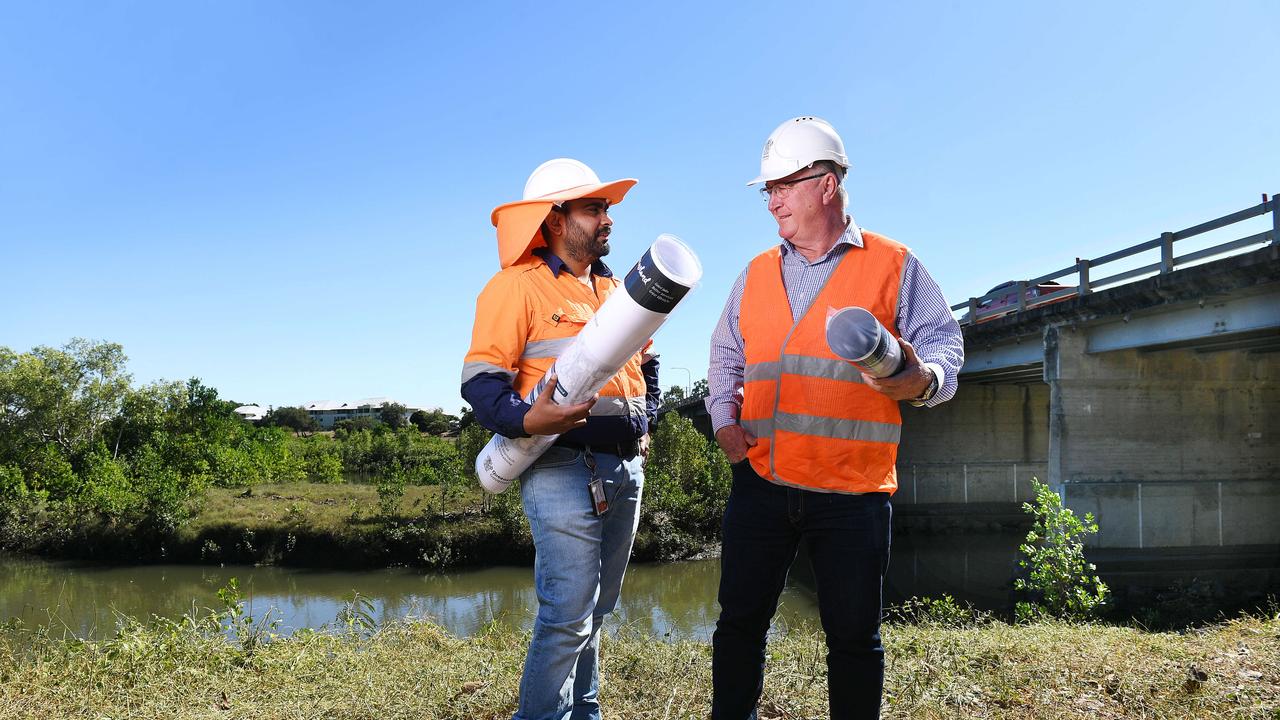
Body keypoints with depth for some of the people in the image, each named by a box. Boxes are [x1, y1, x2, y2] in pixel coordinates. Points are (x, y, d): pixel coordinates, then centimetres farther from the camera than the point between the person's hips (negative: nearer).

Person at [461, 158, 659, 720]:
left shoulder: (613, 288, 18)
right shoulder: (517, 285, -6)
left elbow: (646, 363, 32)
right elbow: (480, 380, -13)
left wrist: (644, 425, 18)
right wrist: (527, 420, -30)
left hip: (625, 466, 8)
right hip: (563, 466, -7)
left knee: (596, 609, 15)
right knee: (569, 614, -10)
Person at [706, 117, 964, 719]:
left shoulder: (894, 266, 4)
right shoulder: (756, 273, 15)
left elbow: (943, 345, 2)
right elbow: (726, 356, 23)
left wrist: (920, 380, -21)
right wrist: (725, 418, 7)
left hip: (852, 491, -3)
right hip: (760, 482, 3)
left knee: (854, 636, 6)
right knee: (739, 622, 8)